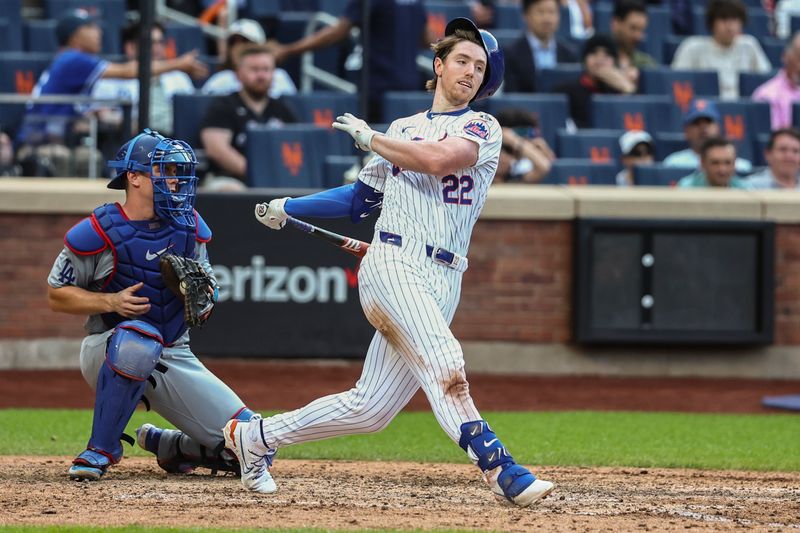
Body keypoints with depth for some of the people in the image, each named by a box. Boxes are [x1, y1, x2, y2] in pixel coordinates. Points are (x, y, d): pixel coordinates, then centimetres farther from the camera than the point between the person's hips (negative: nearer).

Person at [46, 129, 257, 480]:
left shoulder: (189, 225, 3)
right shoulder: (98, 232, -13)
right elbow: (56, 295, -6)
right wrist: (111, 302, -22)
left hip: (174, 358, 5)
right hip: (107, 353, -5)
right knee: (138, 336, -44)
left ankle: (166, 445, 24)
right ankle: (101, 450, -25)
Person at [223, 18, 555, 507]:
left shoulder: (483, 129, 9)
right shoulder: (402, 129, 19)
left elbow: (438, 158, -12)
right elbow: (362, 198, 29)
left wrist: (369, 137, 0)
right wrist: (289, 208, 25)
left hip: (442, 282, 1)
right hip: (392, 266, -1)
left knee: (369, 410, 1)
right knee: (444, 365, -28)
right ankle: (498, 468, -37)